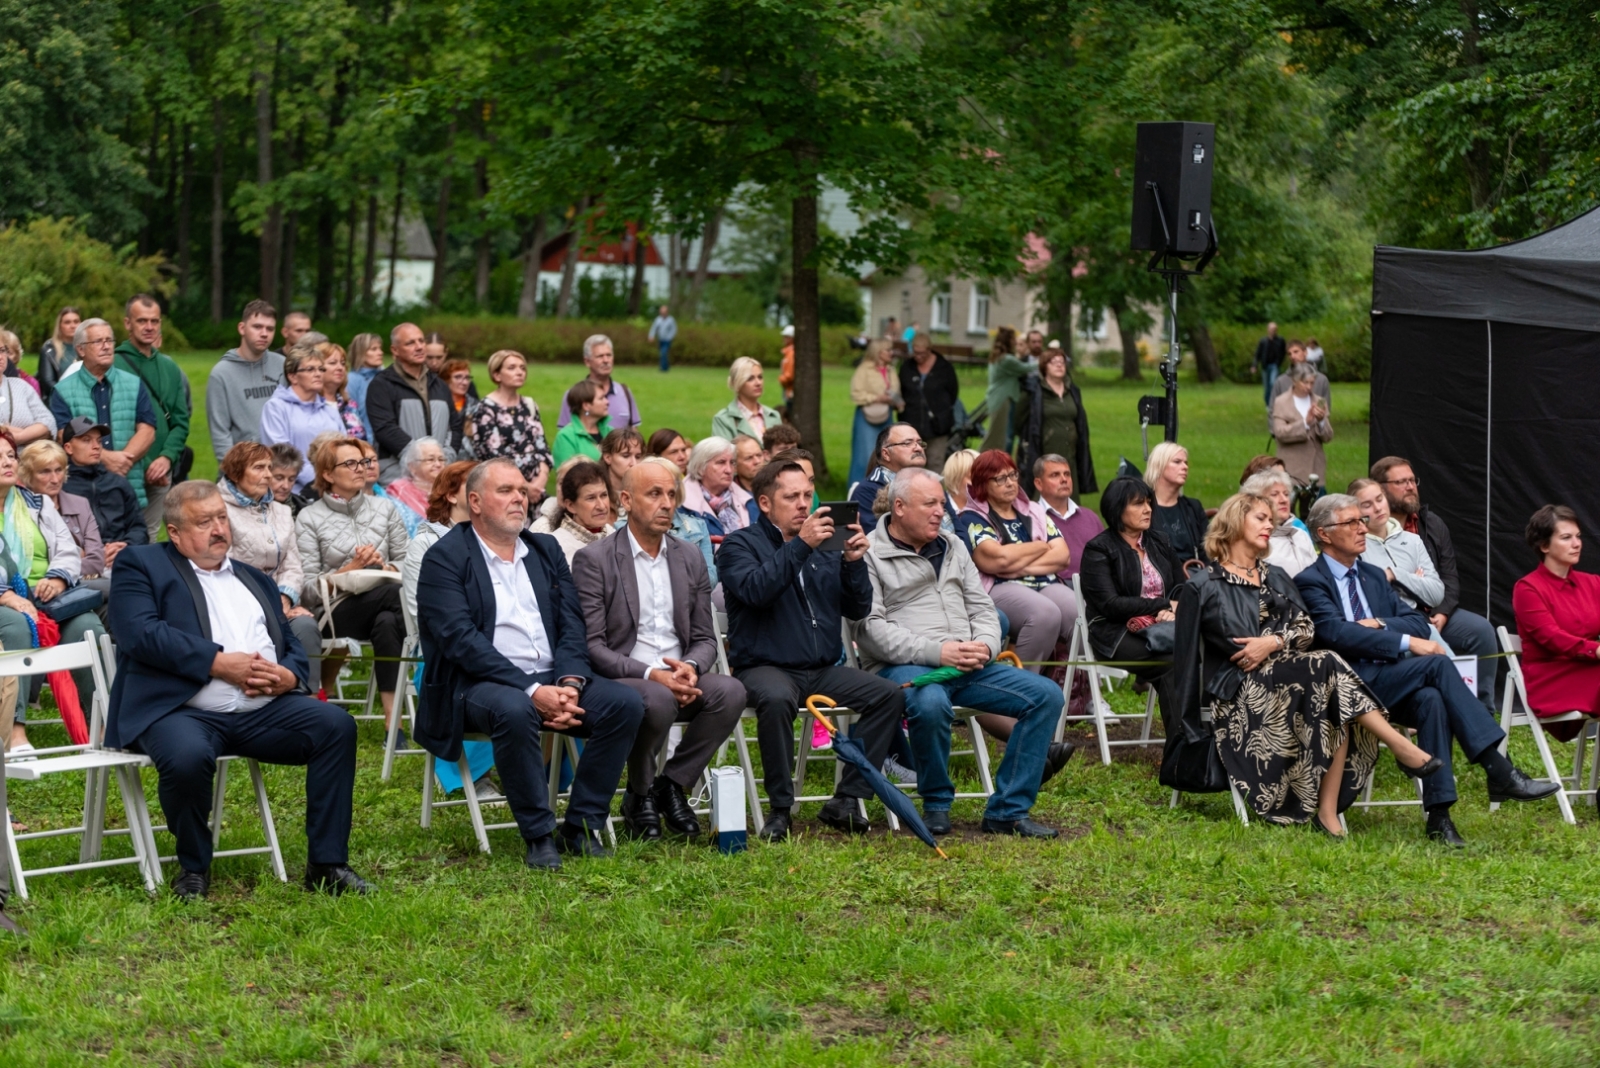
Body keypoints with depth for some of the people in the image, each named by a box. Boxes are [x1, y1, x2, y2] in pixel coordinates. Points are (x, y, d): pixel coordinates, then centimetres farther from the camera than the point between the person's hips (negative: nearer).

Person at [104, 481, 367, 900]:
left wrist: (289, 676, -3)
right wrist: (219, 663, -14)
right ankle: (194, 868, -9)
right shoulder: (141, 565, 9)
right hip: (182, 710, -5)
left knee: (336, 725, -19)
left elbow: (293, 647, 23)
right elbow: (141, 633, -8)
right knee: (188, 757, -37)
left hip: (263, 710, 5)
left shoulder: (257, 581, 27)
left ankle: (326, 864, -12)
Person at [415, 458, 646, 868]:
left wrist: (570, 684, -12)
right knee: (514, 710, -39)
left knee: (625, 703, -18)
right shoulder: (445, 558, -2)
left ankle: (582, 827, -10)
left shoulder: (546, 550, 17)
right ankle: (539, 835, -23)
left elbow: (572, 625, 9)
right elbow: (460, 639, -14)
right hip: (477, 684, -6)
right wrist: (532, 691, -23)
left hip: (551, 680, 6)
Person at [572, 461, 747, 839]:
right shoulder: (593, 560, -3)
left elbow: (705, 638, 14)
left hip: (678, 680, 5)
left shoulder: (690, 559, 14)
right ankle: (640, 795, -8)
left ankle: (672, 784, -7)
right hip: (619, 682, -5)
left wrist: (690, 667, -11)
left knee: (730, 691, -26)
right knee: (657, 699, -37)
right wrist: (650, 674, -22)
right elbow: (591, 645, -9)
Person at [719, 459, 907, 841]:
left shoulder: (825, 546, 17)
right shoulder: (740, 545, 3)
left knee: (890, 694, -16)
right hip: (764, 667, -5)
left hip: (822, 670, 5)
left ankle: (846, 801, -12)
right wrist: (800, 545, -25)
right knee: (776, 699, -38)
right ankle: (780, 808, -25)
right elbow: (755, 590, -19)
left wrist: (853, 562, -7)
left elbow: (858, 609, 10)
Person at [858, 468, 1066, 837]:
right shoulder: (869, 555, -2)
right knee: (931, 702, -41)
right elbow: (871, 629, -12)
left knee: (1046, 695, -10)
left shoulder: (951, 548, 20)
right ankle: (936, 804, -14)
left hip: (968, 667, 7)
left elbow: (982, 609, 19)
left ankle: (1006, 812, -8)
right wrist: (936, 652, -20)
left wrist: (984, 647, -5)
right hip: (902, 667, -7)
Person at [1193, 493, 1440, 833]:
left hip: (1289, 678, 6)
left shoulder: (1276, 579, 25)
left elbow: (1306, 629, 10)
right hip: (1240, 687, -5)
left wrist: (1273, 643, -9)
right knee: (1327, 666, -29)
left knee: (1337, 705, -28)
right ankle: (1402, 747, -28)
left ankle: (1328, 811, -34)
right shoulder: (1207, 584, 8)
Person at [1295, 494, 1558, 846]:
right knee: (1437, 663, -27)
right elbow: (1335, 633, -17)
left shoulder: (1373, 576, 23)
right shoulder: (1310, 582, 0)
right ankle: (1499, 773, -31)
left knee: (1431, 698, -30)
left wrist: (1379, 625, -7)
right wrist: (1405, 642, -21)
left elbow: (1418, 623, 15)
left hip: (1391, 683, 6)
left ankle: (1438, 813, -35)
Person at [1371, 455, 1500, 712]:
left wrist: (1442, 614, -5)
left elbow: (1449, 576, 14)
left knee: (1482, 630, -15)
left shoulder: (1432, 524, 17)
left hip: (1434, 613, 7)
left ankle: (1482, 710, -9)